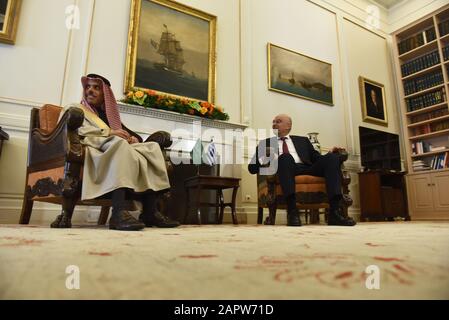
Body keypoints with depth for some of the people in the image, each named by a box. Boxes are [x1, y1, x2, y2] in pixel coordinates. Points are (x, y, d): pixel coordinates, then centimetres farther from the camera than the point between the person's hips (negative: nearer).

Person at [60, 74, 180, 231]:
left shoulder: (108, 114, 33)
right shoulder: (73, 109, 19)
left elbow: (126, 134, 23)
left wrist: (133, 138, -3)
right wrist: (109, 132, -13)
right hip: (93, 151, -5)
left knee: (152, 147, -18)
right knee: (119, 143, -36)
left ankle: (150, 212, -31)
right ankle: (119, 213, -49)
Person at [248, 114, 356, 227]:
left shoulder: (302, 140, 30)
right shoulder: (265, 143, 23)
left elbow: (317, 159, 21)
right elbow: (252, 168, 13)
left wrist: (331, 153, 0)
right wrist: (265, 158, -8)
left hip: (307, 168, 3)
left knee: (332, 157, -21)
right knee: (285, 157, -34)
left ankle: (334, 212, -31)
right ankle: (292, 211, -42)